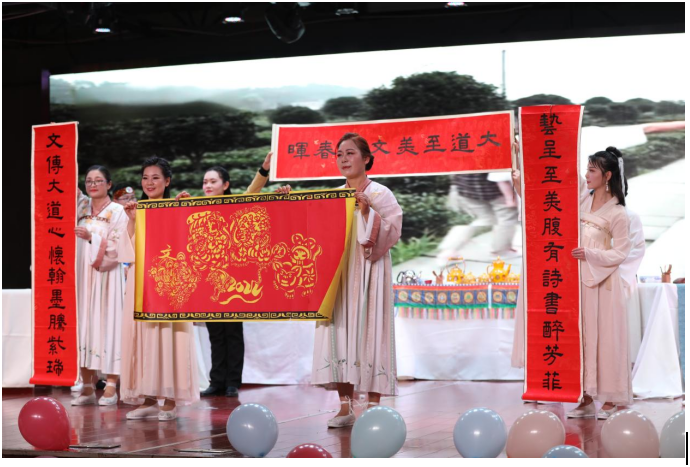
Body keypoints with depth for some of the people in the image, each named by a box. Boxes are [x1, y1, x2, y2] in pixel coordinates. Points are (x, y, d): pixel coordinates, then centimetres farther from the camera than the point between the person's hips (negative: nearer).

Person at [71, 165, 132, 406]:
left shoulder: (117, 211, -3)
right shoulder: (83, 207, 11)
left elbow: (116, 247, -10)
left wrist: (92, 237, -19)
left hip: (106, 275, -5)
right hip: (84, 273, 5)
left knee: (107, 323, -6)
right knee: (84, 323, 3)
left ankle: (111, 388, -4)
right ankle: (87, 388, 6)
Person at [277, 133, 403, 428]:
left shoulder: (380, 195, 0)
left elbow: (389, 234, -10)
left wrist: (366, 210, -21)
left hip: (368, 274, -4)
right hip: (338, 274, 4)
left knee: (367, 332, -5)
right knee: (339, 334, 0)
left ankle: (373, 406, 0)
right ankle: (345, 406, 4)